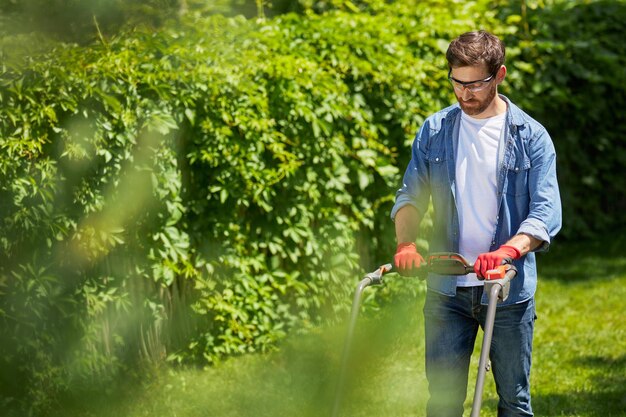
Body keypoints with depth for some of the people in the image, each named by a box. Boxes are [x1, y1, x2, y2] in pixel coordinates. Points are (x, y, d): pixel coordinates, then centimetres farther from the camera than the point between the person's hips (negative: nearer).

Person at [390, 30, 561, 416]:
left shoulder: (531, 136, -2)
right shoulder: (434, 131, 7)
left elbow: (547, 211, -10)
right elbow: (411, 194, 7)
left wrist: (508, 250, -29)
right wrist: (406, 242, -14)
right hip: (447, 289, 2)